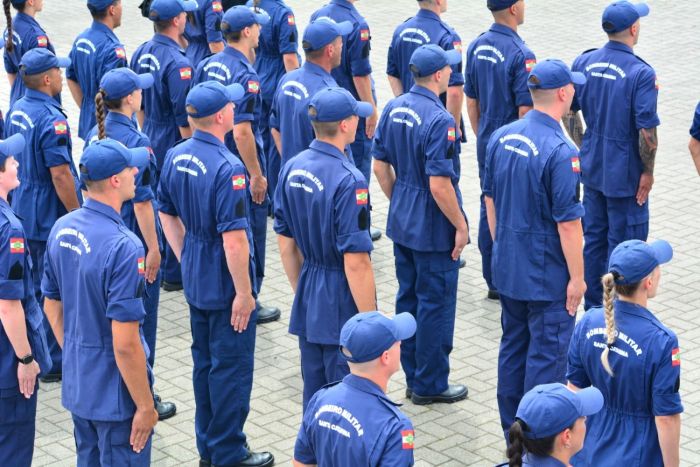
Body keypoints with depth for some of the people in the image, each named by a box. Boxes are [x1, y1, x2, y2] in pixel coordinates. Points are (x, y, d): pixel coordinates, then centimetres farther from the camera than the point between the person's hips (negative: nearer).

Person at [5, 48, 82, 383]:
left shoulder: (17, 110, 4)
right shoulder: (51, 120, -24)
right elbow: (60, 175, -24)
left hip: (24, 213, 9)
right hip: (51, 218, -9)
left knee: (32, 287, 20)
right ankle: (51, 364, 9)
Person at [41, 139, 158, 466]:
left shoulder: (62, 228, -2)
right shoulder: (122, 246, -27)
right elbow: (125, 344, -26)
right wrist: (145, 406, -16)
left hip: (76, 386, 8)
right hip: (115, 395, -8)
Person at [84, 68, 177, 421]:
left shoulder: (95, 135, 2)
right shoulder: (135, 142, -21)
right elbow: (141, 202, -20)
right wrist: (153, 249, -14)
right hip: (135, 241, -8)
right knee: (140, 320, 3)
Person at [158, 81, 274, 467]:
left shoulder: (175, 157, 1)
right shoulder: (227, 168, -25)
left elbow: (167, 214, 12)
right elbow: (233, 239, -26)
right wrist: (244, 293, -18)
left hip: (194, 279, 8)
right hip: (224, 282, -8)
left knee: (204, 361, 19)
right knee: (231, 367, 4)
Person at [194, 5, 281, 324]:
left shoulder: (207, 65, 2)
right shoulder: (246, 76, -22)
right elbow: (242, 132, -26)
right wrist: (257, 175, -20)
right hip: (241, 169, -8)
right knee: (249, 237, 5)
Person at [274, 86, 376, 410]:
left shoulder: (291, 168, 1)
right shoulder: (348, 181, -23)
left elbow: (285, 245, 9)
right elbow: (355, 263, -23)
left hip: (308, 303, 8)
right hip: (343, 308, -7)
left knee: (313, 396, 18)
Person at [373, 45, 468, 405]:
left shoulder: (393, 109, 1)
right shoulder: (439, 121, -23)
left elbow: (380, 166, 8)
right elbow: (440, 186, -24)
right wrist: (460, 226, -13)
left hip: (402, 222, 8)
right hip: (434, 229, -8)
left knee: (408, 298, 16)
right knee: (436, 304, 4)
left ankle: (414, 378, 28)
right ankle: (430, 385, 14)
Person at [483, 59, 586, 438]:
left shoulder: (501, 137, 0)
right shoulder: (560, 152, -23)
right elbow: (568, 223, -21)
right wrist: (577, 277, -12)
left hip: (507, 267, 7)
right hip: (548, 275, -7)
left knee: (513, 345, 18)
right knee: (547, 354, 4)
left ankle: (512, 430, 29)